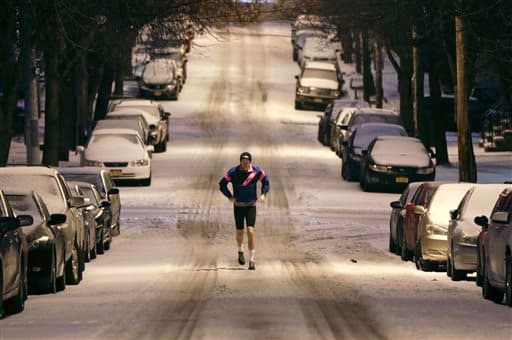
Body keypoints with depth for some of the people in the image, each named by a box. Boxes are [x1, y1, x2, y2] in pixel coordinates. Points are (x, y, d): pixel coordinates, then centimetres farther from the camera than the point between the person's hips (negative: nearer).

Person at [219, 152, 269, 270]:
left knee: (250, 231, -14)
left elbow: (266, 181, 10)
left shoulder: (257, 171, -9)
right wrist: (230, 197, -9)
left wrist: (263, 194, -3)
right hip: (238, 206, 1)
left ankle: (251, 260, -11)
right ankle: (240, 251, 40)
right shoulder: (233, 172, -12)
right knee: (240, 232, 8)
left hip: (251, 205, -1)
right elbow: (222, 184, 0)